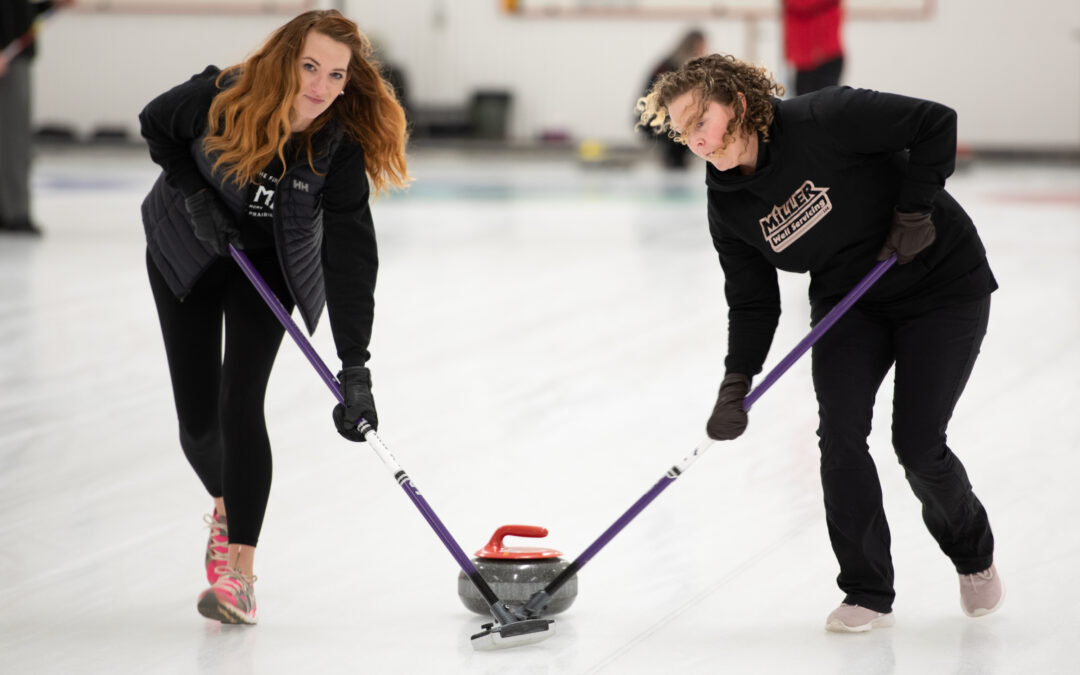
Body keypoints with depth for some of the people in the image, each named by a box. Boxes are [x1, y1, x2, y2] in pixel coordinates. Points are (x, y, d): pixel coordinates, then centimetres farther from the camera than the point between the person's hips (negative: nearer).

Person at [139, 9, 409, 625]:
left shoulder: (341, 147, -29)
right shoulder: (219, 99, -30)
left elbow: (350, 257, -31)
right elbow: (156, 124, -7)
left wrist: (355, 367, -37)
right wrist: (193, 192, -21)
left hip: (271, 262, -1)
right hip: (187, 249, 1)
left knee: (240, 403, -18)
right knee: (197, 417, 2)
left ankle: (240, 572, -15)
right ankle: (227, 504, 36)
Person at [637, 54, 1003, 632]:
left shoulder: (823, 121, -27)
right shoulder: (728, 205, -8)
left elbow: (935, 123, -24)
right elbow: (753, 301, -3)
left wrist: (915, 211, -23)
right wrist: (736, 383, -15)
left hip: (941, 285, -5)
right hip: (847, 301, 5)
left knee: (918, 444, -7)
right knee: (840, 428, -13)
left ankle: (973, 555, 25)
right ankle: (867, 593, 0)